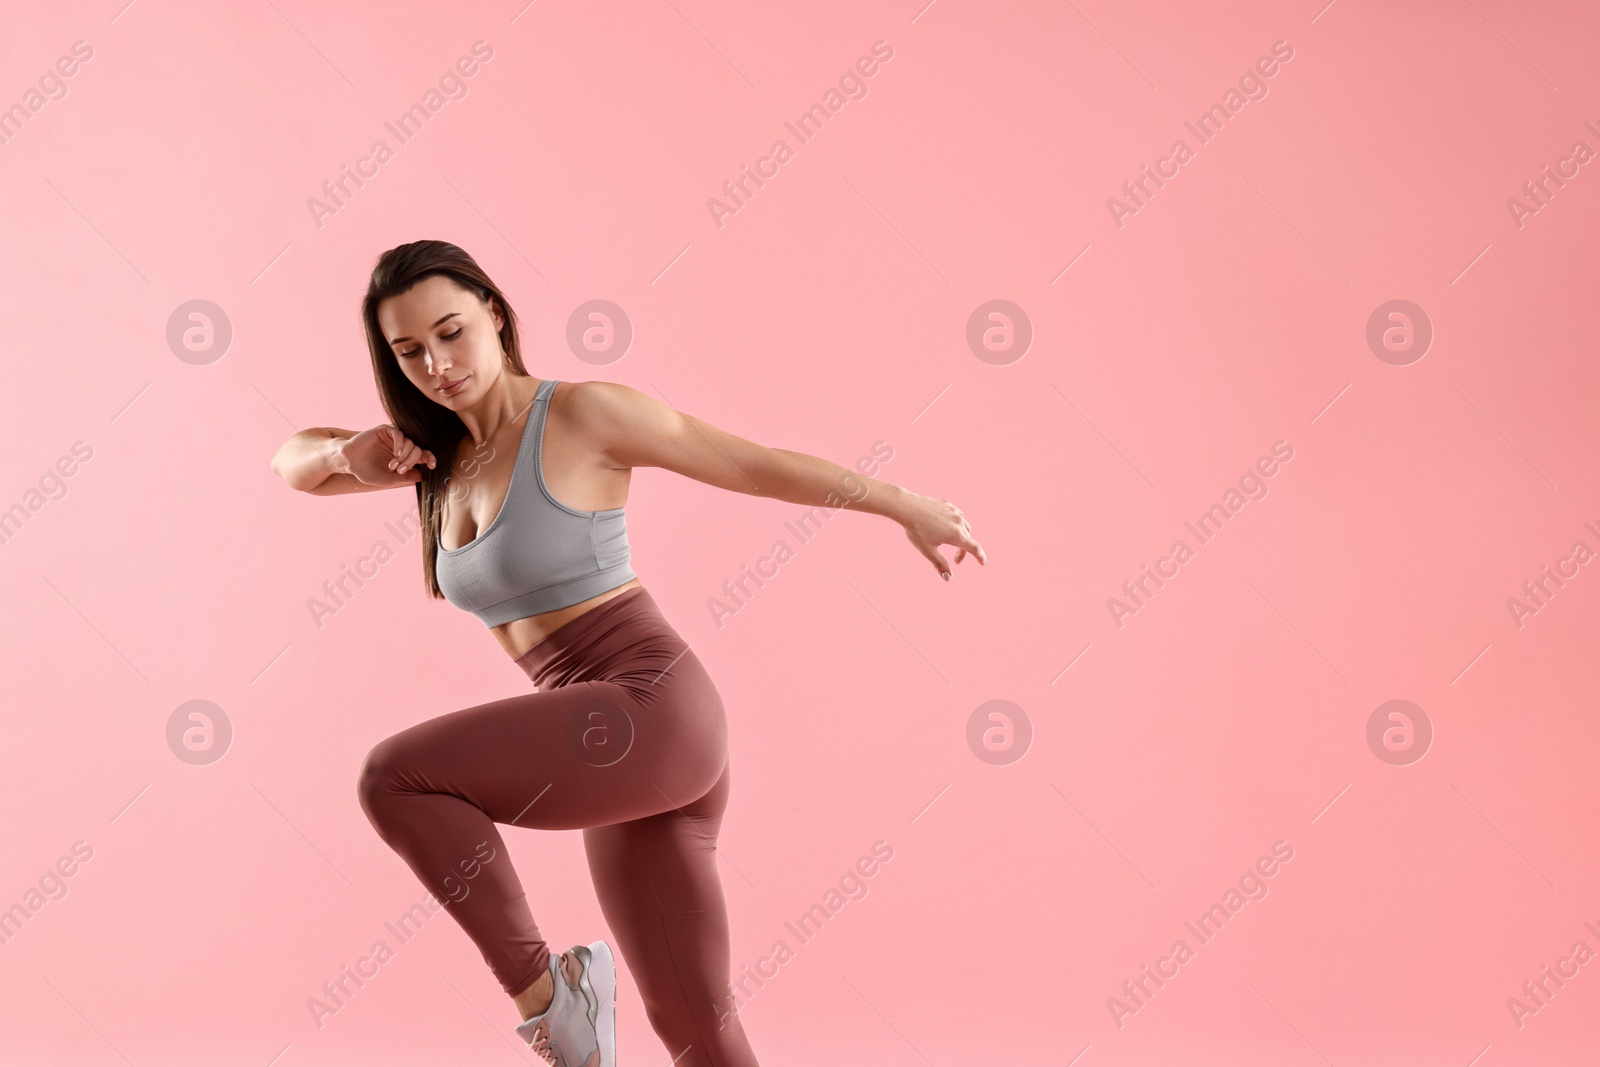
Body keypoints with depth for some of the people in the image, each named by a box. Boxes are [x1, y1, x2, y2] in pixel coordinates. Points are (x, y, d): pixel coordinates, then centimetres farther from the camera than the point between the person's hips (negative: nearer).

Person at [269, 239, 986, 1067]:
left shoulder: (582, 416, -5)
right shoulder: (442, 449, 15)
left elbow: (756, 464, 1)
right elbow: (291, 463, 22)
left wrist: (904, 507, 4)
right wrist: (349, 455, -2)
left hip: (654, 709, -7)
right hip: (617, 753, 7)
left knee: (394, 777, -18)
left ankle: (539, 986, -5)